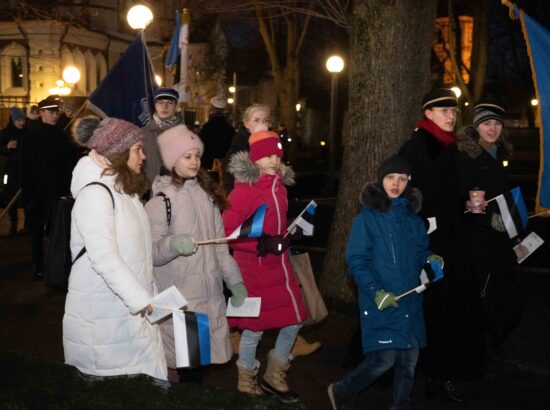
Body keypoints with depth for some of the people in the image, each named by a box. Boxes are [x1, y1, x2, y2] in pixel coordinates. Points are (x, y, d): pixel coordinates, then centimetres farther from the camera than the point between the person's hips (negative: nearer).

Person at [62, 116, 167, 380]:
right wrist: (141, 300, -28)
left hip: (131, 307, 8)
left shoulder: (123, 189, 13)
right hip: (104, 316, -8)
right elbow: (104, 258, -25)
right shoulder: (95, 193, -16)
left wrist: (146, 296, 15)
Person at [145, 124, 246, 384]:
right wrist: (173, 244, -35)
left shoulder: (207, 194, 12)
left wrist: (234, 279, 10)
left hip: (208, 292, 6)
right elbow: (151, 251, -15)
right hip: (177, 296, -5)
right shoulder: (162, 199, -8)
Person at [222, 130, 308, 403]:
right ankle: (246, 381, 28)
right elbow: (227, 231, -19)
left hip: (279, 265, 7)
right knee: (255, 326, 5)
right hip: (253, 268, -7)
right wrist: (261, 244, -24)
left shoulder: (279, 185, 8)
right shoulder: (244, 188, -15)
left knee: (294, 321, 11)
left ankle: (274, 377, 30)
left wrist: (288, 237, 10)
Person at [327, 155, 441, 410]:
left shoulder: (413, 218, 11)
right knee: (385, 359, -9)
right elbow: (356, 260, -9)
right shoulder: (367, 217, -5)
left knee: (409, 359, 9)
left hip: (410, 301, 6)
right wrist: (376, 291, -19)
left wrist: (430, 260, -4)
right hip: (380, 302, -6)